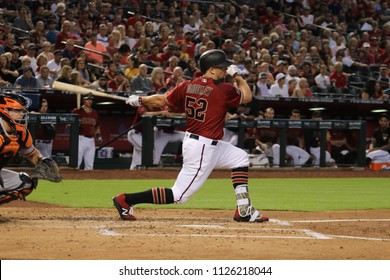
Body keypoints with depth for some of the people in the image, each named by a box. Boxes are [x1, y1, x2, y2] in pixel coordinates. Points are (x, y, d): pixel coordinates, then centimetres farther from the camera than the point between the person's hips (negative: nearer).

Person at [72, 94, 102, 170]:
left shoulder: (95, 113, 15)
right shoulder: (77, 111, -1)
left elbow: (97, 127, 24)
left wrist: (98, 135, 7)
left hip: (91, 140, 6)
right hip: (80, 139, -6)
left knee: (89, 165, 8)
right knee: (76, 162, -12)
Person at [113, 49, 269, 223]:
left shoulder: (187, 86, 2)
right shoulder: (223, 90, -15)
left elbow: (161, 101, 7)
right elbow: (247, 96, 2)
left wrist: (139, 100, 22)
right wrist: (237, 75, 13)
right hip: (203, 149, -9)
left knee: (241, 158, 21)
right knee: (179, 196, -5)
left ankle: (244, 211, 18)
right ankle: (125, 200, -6)